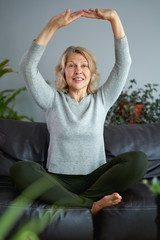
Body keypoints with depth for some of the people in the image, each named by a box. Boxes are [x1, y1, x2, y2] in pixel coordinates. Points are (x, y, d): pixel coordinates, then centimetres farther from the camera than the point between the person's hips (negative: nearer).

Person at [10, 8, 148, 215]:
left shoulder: (101, 100, 11)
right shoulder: (53, 100, 6)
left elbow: (123, 63, 1)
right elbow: (28, 66, -9)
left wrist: (114, 19, -12)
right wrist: (53, 25, -17)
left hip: (94, 179, 1)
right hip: (59, 180, -1)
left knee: (138, 159, -24)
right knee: (19, 169, -30)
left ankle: (77, 200, -23)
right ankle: (92, 204, -30)